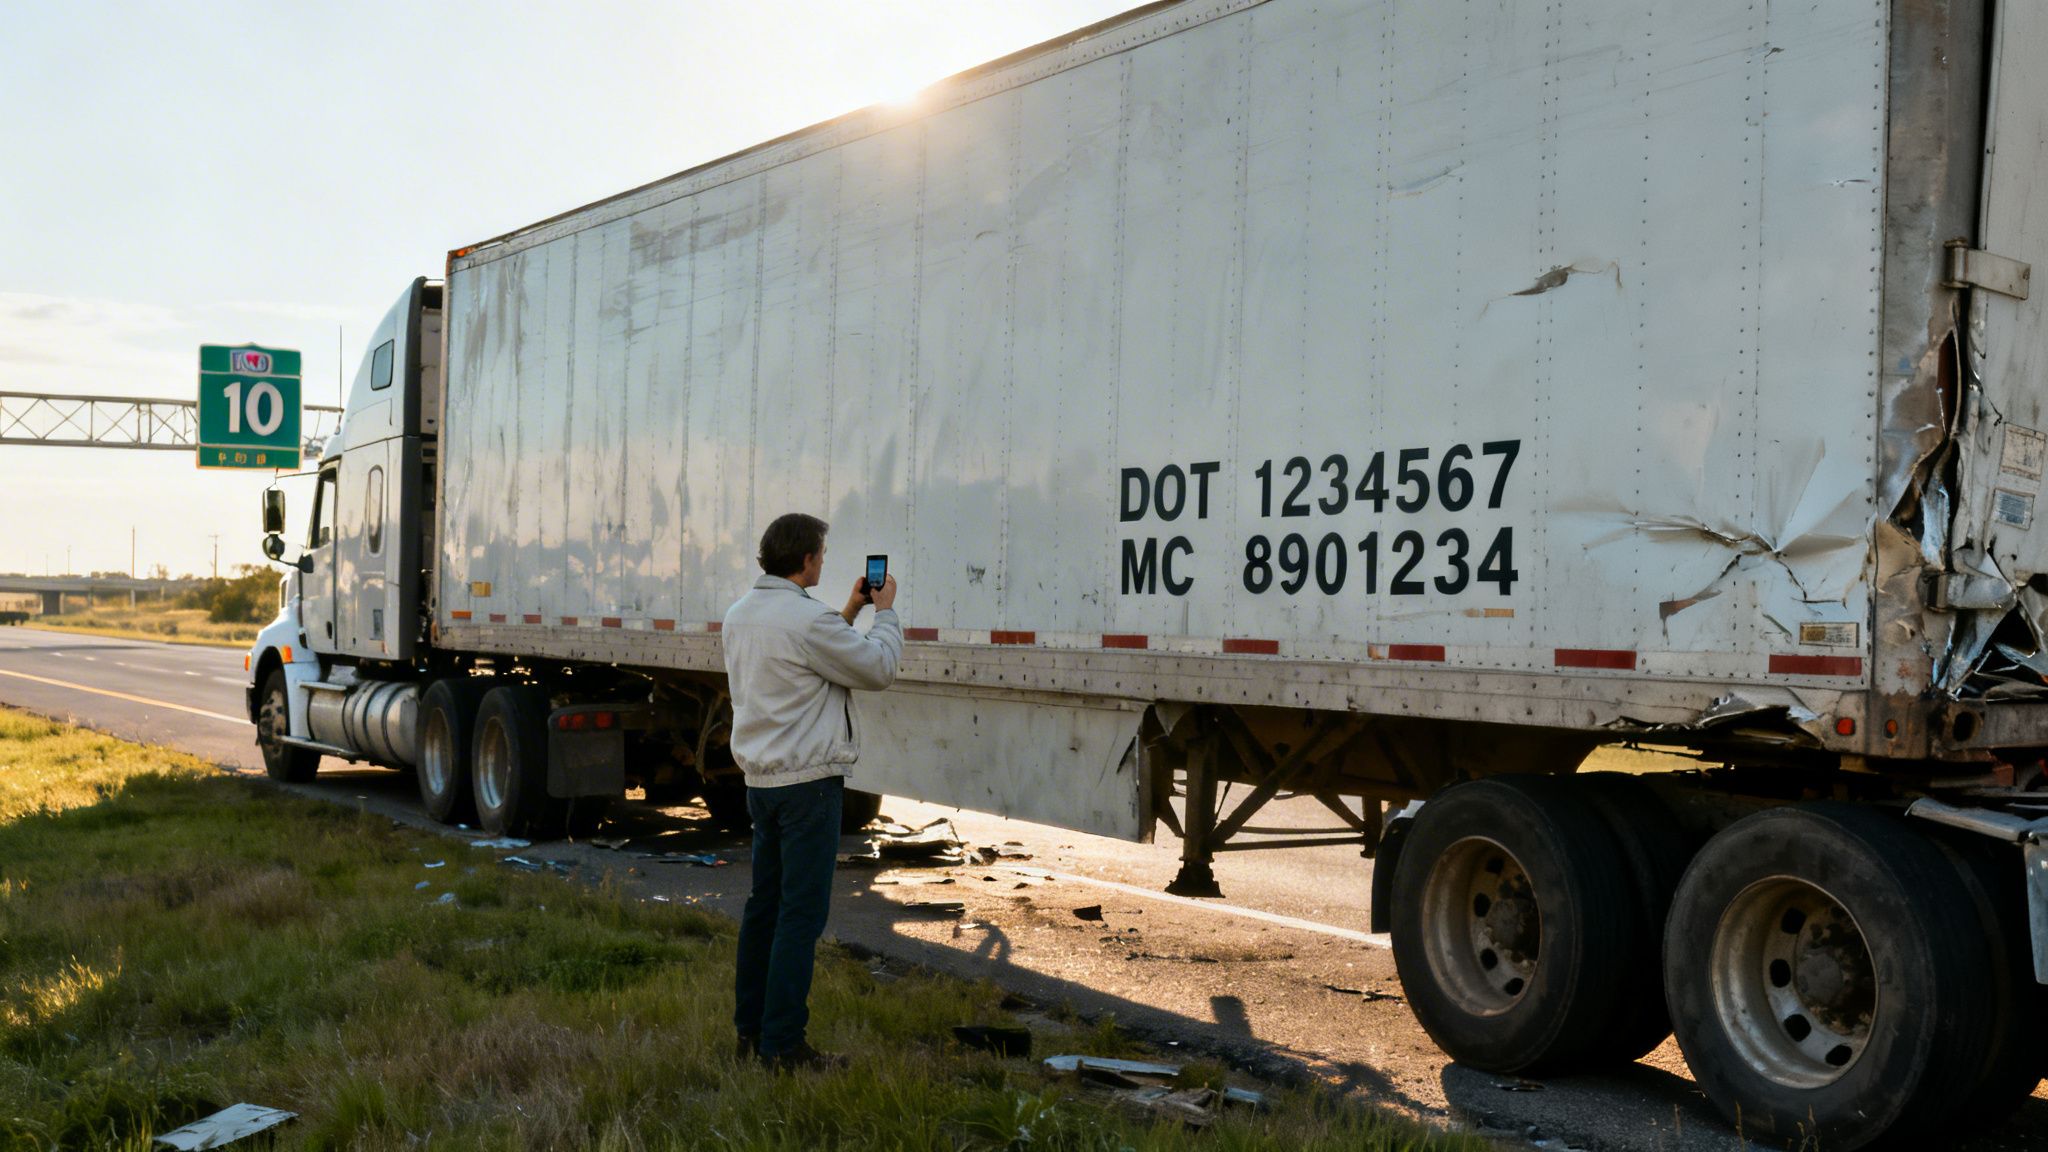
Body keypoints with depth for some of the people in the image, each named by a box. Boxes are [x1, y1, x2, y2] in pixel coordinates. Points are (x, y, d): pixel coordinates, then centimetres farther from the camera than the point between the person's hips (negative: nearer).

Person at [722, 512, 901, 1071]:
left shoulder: (740, 614, 10)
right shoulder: (808, 619, -18)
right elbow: (878, 669, -8)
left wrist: (849, 612, 24)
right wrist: (885, 612, 8)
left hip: (760, 781, 9)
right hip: (808, 782, -9)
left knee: (764, 904, 15)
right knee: (801, 913, -4)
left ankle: (750, 1029, 23)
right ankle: (784, 1043, -2)